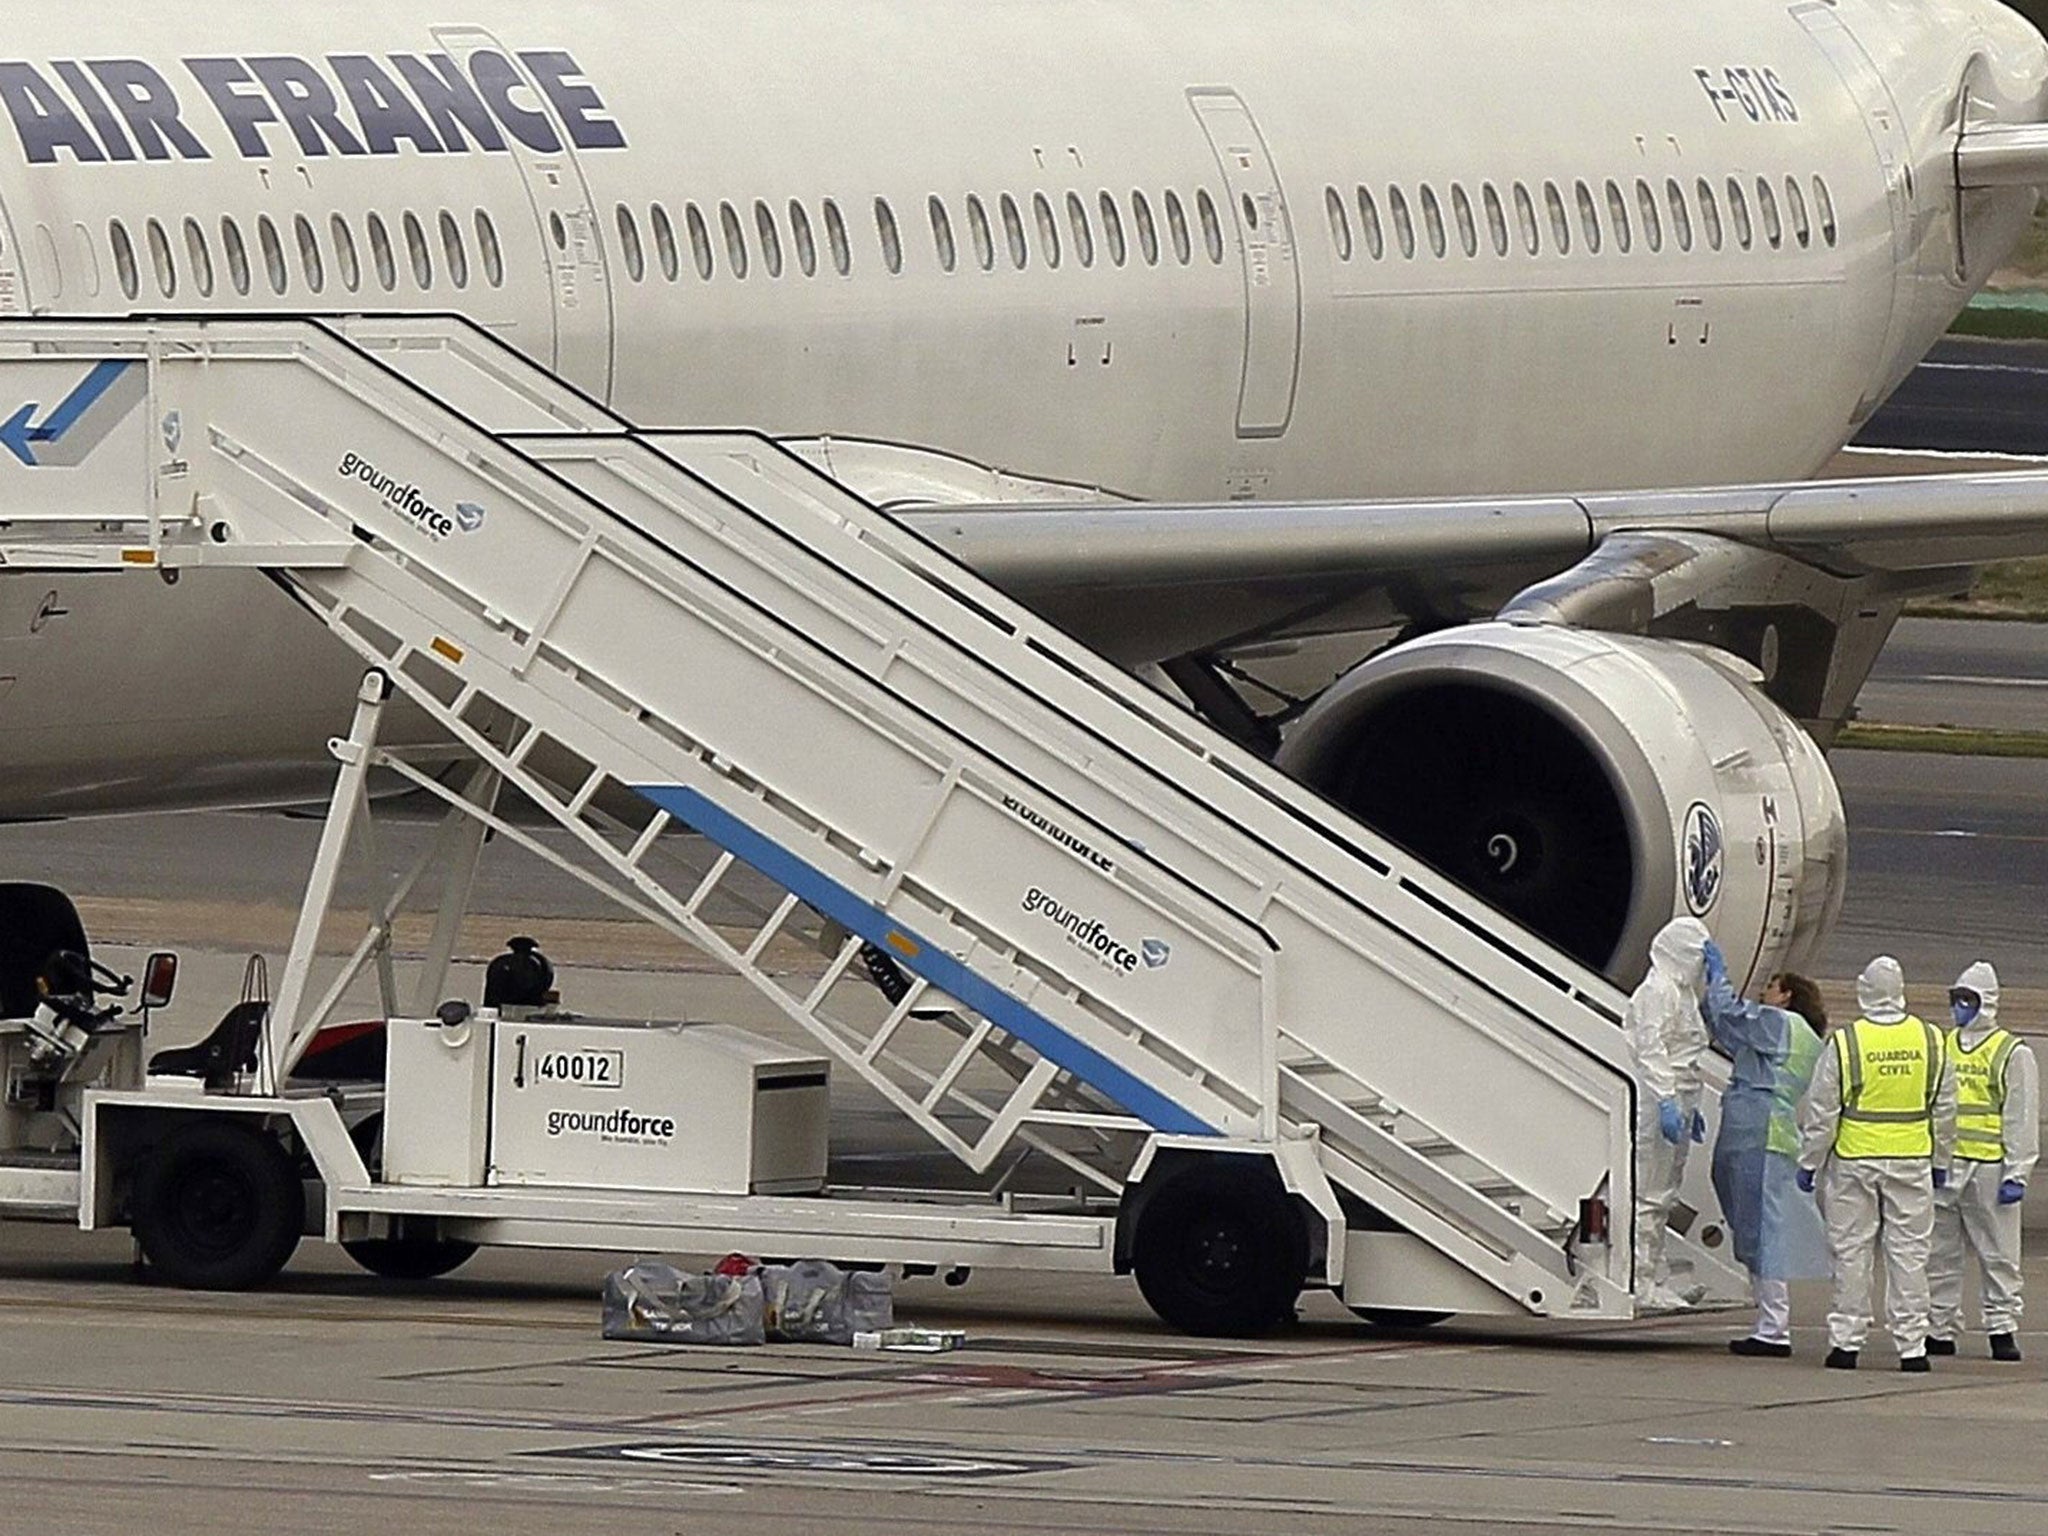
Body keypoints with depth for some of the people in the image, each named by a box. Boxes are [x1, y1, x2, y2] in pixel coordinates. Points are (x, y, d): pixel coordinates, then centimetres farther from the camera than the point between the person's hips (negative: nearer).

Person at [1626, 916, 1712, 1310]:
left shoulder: (1682, 992, 19)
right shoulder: (1657, 992, -12)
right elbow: (1651, 1049, -20)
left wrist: (1691, 1109, 25)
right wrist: (1667, 1103, -25)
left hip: (1678, 1102, 10)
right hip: (1660, 1102, -10)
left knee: (1664, 1195, 12)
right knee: (1651, 1194, -8)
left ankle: (1657, 1281, 16)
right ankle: (1645, 1285, -7)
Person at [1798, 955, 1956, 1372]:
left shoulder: (1844, 1043, -9)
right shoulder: (1932, 1042, 0)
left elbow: (1822, 1113, -5)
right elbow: (1945, 1110, 8)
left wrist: (1810, 1162, 5)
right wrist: (1941, 1161, 20)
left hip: (1854, 1161, -2)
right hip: (1913, 1161, 2)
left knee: (1851, 1253, 5)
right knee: (1909, 1253, 6)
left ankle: (1846, 1341, 6)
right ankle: (1911, 1344, 5)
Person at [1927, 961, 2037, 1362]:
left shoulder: (2013, 1054, -1)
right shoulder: (1943, 1048, 15)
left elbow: (2022, 1119, -3)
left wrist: (2016, 1174, -9)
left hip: (1988, 1167, -5)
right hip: (1942, 1169, 5)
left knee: (1997, 1255, -1)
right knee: (1939, 1254, 6)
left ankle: (2002, 1327, 3)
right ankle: (1939, 1329, 12)